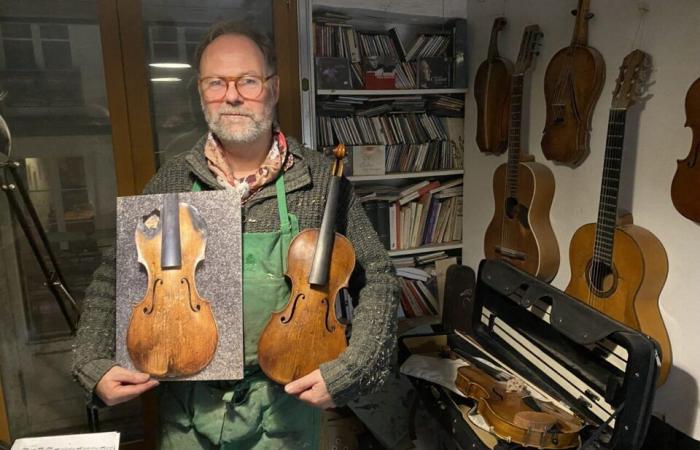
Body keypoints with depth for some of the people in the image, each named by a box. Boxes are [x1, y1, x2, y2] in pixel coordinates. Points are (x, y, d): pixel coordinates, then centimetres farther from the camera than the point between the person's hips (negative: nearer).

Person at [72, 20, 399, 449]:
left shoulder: (322, 178, -12)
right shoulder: (172, 182, -6)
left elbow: (378, 280, -8)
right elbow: (114, 279, 4)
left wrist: (345, 372, -17)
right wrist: (94, 363, -8)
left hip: (283, 402, -2)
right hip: (186, 406, 3)